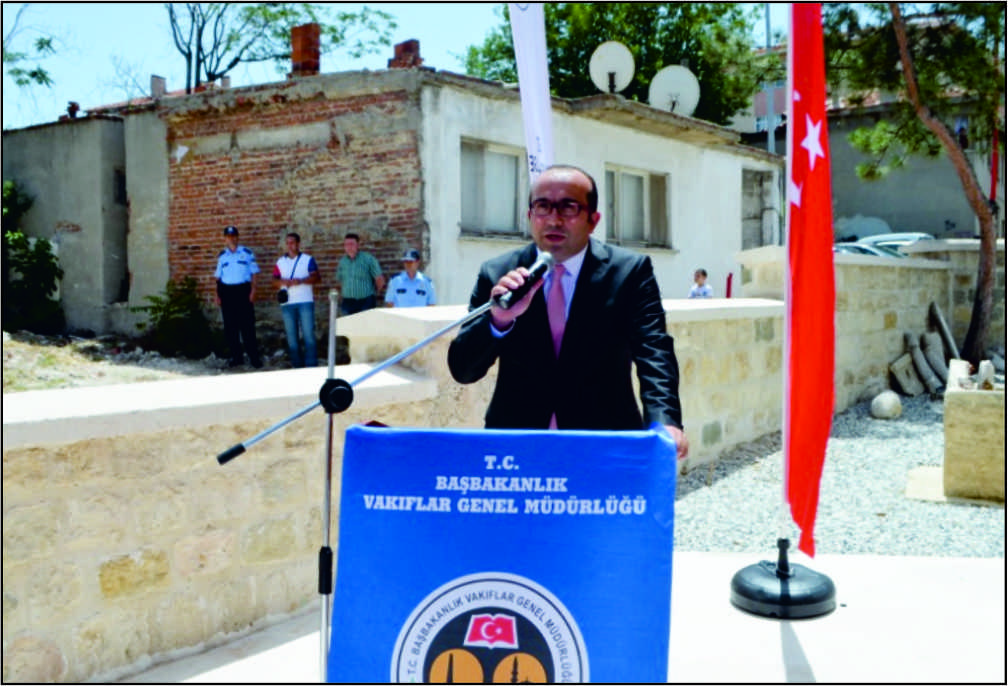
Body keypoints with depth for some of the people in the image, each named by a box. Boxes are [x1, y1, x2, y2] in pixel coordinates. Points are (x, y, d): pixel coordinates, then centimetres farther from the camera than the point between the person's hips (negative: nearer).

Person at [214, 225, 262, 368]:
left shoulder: (247, 253, 5)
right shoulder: (222, 256, 12)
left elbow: (253, 273, 4)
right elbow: (218, 276, 14)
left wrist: (253, 291, -6)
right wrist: (217, 294, 6)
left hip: (243, 290, -3)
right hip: (227, 292, 3)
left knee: (247, 325, -5)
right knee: (230, 327, 4)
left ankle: (254, 357, -2)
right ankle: (236, 357, 12)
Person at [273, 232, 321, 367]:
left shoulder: (308, 260, 5)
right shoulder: (280, 262, 14)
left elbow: (317, 277, -5)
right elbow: (274, 279, 7)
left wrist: (300, 281, -19)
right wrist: (283, 281, -14)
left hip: (305, 302, -3)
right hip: (287, 304, 3)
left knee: (309, 335, -7)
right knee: (291, 337, 4)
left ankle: (312, 366, -4)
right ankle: (297, 365, 11)